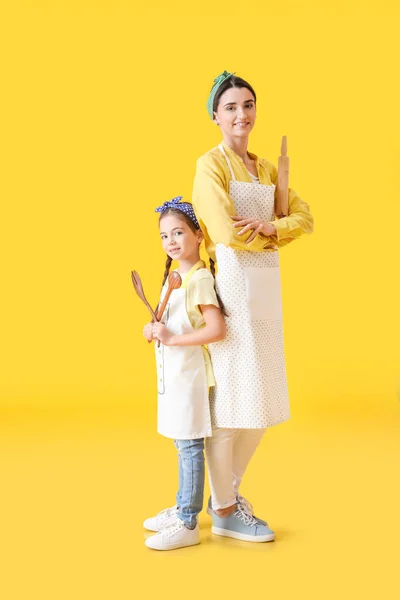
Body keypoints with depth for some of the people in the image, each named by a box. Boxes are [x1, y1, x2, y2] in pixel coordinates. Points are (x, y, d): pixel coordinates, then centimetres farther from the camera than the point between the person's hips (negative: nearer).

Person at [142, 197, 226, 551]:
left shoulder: (200, 279, -17)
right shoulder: (173, 276, 11)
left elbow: (216, 330, -26)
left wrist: (172, 339, -23)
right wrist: (155, 330, 1)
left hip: (190, 375, -9)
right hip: (173, 376, 9)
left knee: (190, 447, -2)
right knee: (183, 445, 19)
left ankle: (188, 525, 7)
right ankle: (182, 509, 32)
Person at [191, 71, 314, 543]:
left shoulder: (265, 168, 19)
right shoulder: (211, 163, -4)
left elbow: (304, 217, 9)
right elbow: (227, 232, -16)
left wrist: (270, 227, -10)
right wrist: (273, 234, 0)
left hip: (266, 286, 8)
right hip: (232, 281, -8)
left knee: (261, 400, 10)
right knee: (228, 397, -4)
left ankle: (225, 494, 26)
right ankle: (225, 511, 9)